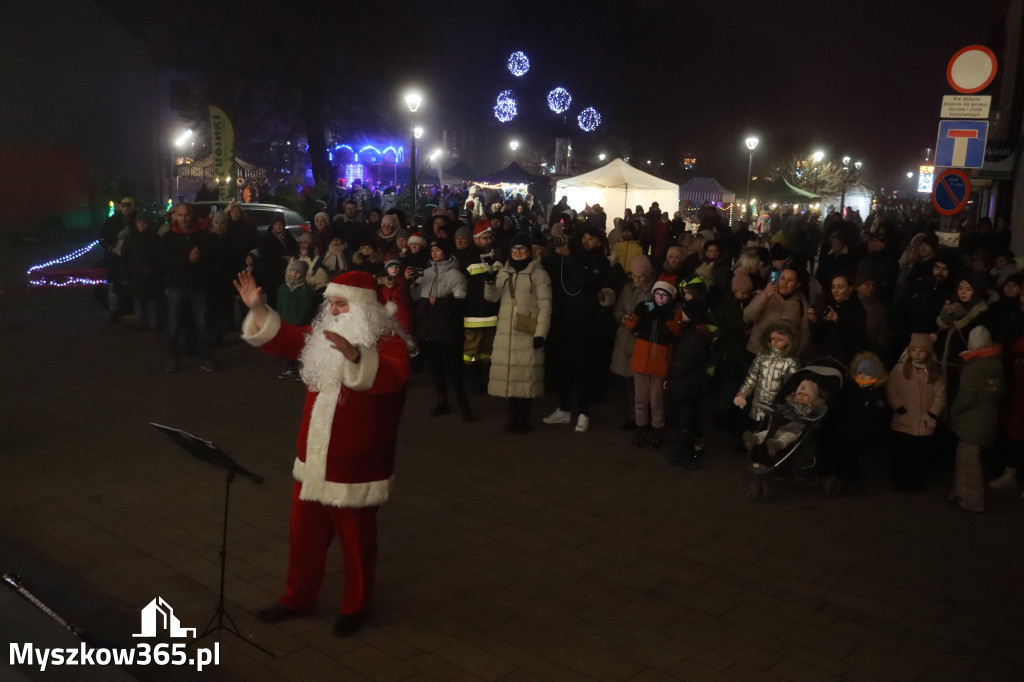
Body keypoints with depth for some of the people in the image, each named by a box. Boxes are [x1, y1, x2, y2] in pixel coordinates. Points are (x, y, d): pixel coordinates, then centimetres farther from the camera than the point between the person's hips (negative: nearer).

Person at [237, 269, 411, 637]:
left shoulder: (388, 343, -17)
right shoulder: (322, 335, 6)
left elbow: (390, 377, -37)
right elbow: (283, 339, 14)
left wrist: (355, 356, -55)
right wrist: (257, 308, -2)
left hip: (354, 469, -7)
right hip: (312, 462, 7)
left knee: (356, 542, 10)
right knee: (304, 536, 20)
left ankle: (354, 607, 30)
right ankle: (298, 598, 40)